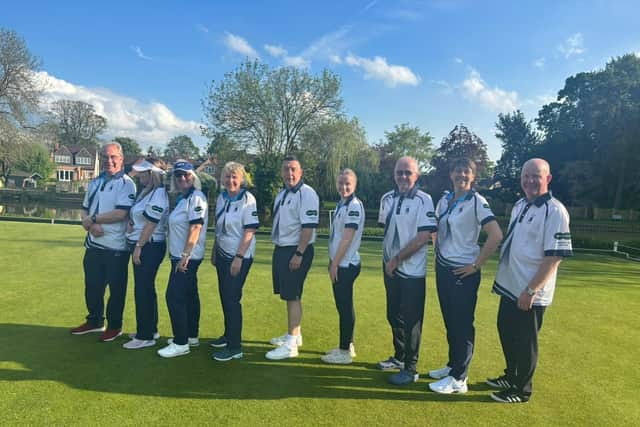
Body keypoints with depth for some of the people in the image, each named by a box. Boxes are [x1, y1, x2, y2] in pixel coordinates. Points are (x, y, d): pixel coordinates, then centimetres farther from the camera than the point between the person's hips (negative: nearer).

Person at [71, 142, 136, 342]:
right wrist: (91, 225, -9)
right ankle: (95, 321, 36)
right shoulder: (95, 182, 13)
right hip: (93, 244, 7)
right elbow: (84, 210, 12)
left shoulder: (126, 183, -11)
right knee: (92, 285, 18)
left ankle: (115, 326, 21)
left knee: (116, 289, 5)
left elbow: (121, 214, -22)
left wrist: (93, 218, -12)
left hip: (116, 247, -7)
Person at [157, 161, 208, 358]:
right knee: (189, 295, 15)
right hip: (180, 255, 9)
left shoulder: (196, 197, -15)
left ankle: (181, 343, 1)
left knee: (174, 296, -8)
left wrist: (184, 256, -23)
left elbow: (195, 228, -22)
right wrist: (176, 253, 17)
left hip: (187, 257, -9)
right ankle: (191, 336, 26)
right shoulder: (182, 198, 14)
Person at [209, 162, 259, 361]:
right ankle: (228, 335, 32)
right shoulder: (221, 198, 6)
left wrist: (238, 258, -19)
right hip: (223, 254, 7)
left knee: (232, 298, -5)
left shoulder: (247, 199, -14)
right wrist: (214, 251, 16)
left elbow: (250, 231, -17)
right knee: (224, 295, 15)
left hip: (240, 257, -7)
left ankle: (235, 347, 5)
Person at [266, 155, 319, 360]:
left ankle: (291, 344, 1)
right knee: (288, 295, 16)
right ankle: (293, 334, 30)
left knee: (293, 296, -6)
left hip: (296, 251, -9)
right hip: (281, 249, 9)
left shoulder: (307, 194, -14)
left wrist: (299, 254, -23)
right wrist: (278, 250, 19)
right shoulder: (282, 194, 14)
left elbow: (309, 227, -21)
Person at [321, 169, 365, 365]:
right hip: (340, 263, 9)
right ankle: (347, 345, 28)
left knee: (345, 306, -2)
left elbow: (347, 239, -19)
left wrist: (335, 264, -17)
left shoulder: (354, 206, -15)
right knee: (342, 305, 16)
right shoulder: (341, 204, 13)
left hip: (346, 264, -9)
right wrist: (332, 261, 15)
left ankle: (344, 352, 8)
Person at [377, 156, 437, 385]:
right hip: (390, 267, 6)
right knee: (393, 315, 16)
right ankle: (399, 357, 34)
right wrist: (388, 259, 8)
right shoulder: (387, 199, 7)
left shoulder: (423, 200, -12)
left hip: (412, 270, -6)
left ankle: (410, 369, 14)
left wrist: (397, 259, -14)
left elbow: (423, 237, -18)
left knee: (411, 320, 1)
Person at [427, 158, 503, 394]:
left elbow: (496, 236, -20)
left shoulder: (476, 202, -12)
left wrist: (476, 266, -16)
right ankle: (453, 365, 32)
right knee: (449, 321, 16)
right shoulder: (444, 200, 9)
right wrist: (438, 253, 13)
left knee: (462, 324, 1)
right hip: (443, 268, 7)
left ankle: (458, 379, 10)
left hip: (463, 272, -7)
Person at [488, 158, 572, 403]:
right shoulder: (519, 205, 9)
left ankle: (522, 390, 25)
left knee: (525, 341, 6)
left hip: (530, 293, -8)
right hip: (509, 286, 8)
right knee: (506, 332, 21)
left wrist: (530, 290, -22)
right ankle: (511, 376, 42)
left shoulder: (555, 211, -17)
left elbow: (554, 257, -22)